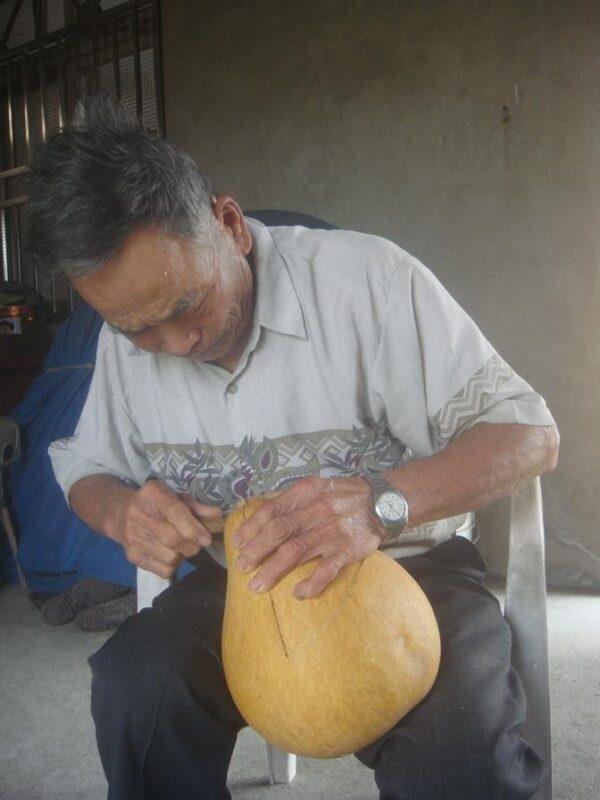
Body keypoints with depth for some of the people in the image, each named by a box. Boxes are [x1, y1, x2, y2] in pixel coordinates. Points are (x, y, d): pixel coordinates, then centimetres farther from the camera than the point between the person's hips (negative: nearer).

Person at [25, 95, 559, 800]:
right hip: (238, 581, 4)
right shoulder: (126, 336, -1)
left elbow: (530, 434, -17)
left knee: (461, 743, -30)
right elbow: (83, 465, 12)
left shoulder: (367, 278, -18)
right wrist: (121, 512, -13)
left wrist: (379, 501, -36)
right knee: (133, 682, -24)